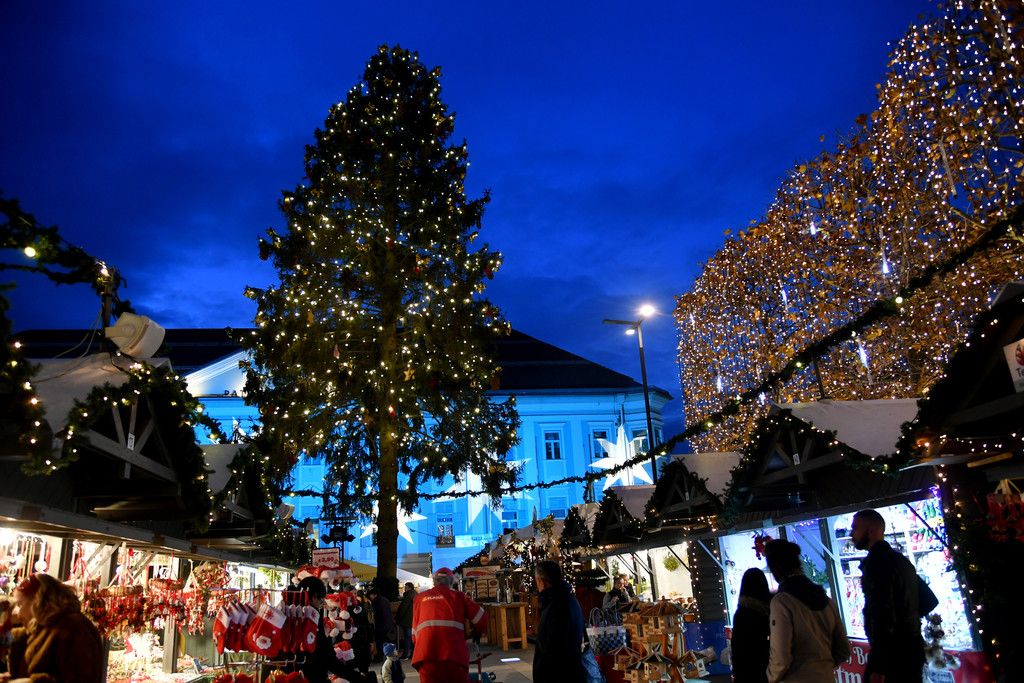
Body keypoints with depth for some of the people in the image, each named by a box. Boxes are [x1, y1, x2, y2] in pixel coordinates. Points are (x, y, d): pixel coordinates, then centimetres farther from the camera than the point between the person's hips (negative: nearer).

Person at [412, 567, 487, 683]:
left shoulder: (419, 598, 21)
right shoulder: (458, 596, 16)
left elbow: (415, 631, 22)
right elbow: (481, 618, 15)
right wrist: (477, 632, 35)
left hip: (426, 655, 2)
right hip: (454, 654, -1)